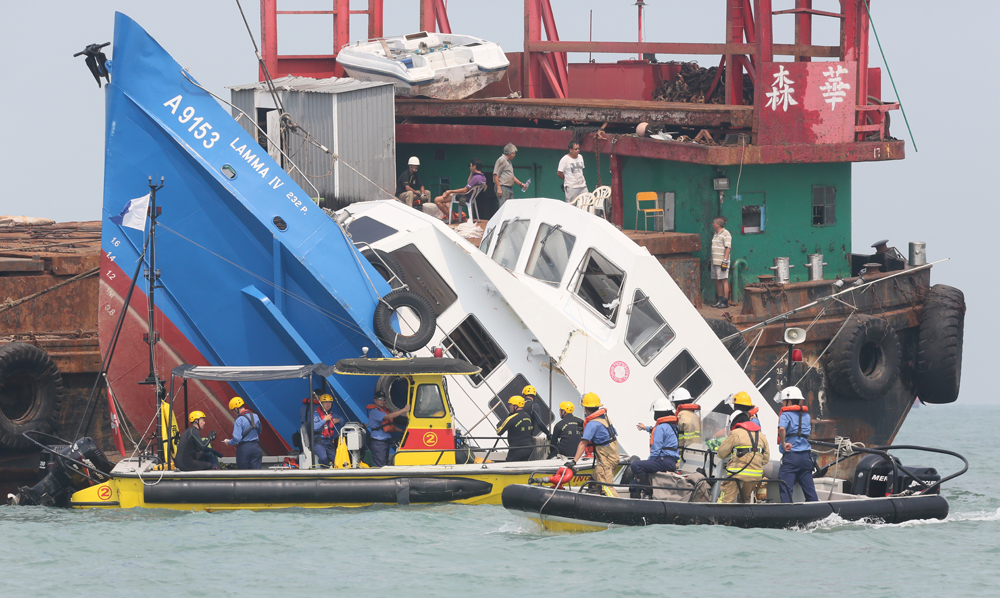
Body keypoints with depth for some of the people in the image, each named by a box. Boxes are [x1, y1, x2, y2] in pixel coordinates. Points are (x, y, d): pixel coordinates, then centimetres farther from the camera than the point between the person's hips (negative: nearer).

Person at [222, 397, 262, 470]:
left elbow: (237, 439, -19)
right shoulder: (255, 416, 3)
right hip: (255, 447, 4)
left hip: (243, 448, -4)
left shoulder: (239, 420, -15)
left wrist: (228, 442, 0)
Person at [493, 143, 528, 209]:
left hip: (510, 188, 10)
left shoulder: (508, 161, 22)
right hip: (503, 188, -10)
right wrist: (498, 188, -20)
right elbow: (495, 175, -14)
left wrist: (521, 184, 22)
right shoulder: (501, 160, -7)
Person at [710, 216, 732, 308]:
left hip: (722, 262, -9)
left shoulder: (726, 234, -9)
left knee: (724, 280, -8)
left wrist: (725, 261, -19)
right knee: (717, 281, 9)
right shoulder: (715, 234, 18)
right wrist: (711, 260, 22)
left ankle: (725, 301, -7)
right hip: (715, 262, 9)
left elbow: (728, 248, -14)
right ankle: (719, 300, 14)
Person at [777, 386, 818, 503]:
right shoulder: (806, 415, 14)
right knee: (809, 489, 9)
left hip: (790, 455, -6)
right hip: (806, 456, 6)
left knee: (785, 489, -6)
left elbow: (782, 428, -25)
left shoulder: (786, 414, -6)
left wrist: (783, 444, -14)